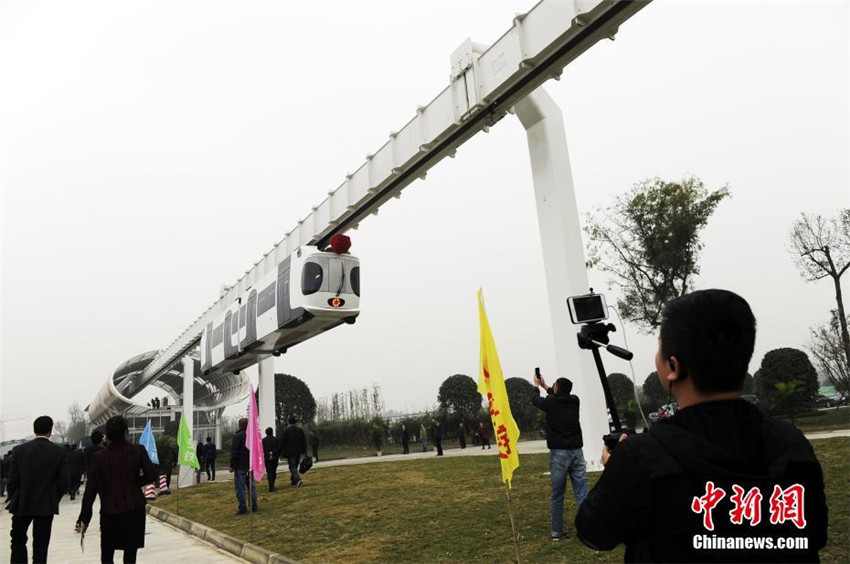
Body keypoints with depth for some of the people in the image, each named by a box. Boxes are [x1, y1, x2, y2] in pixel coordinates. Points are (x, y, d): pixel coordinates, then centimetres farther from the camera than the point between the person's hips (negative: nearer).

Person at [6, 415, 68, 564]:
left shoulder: (19, 450, -5)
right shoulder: (60, 452, -7)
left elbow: (12, 480, -4)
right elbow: (63, 482, -7)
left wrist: (13, 500, 11)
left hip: (21, 503, 1)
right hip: (46, 505, -1)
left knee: (18, 540, 19)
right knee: (40, 546, 6)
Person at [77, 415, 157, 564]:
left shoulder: (100, 457, -5)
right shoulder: (138, 450, -6)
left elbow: (90, 489, -4)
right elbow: (151, 476, -8)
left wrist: (84, 518, 0)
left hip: (109, 510, 0)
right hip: (134, 509, 0)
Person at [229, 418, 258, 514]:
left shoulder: (237, 436, -12)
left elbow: (234, 453, -14)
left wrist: (232, 466, -7)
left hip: (240, 466, -6)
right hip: (251, 465, 6)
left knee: (240, 487, -1)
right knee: (252, 486, 14)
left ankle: (243, 508, -2)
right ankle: (254, 506, 16)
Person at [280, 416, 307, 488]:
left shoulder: (286, 431, -8)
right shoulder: (300, 430, 3)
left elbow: (282, 443, -6)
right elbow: (304, 441, 4)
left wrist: (282, 452, 2)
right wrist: (305, 451, 9)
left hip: (290, 452, -4)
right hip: (298, 452, 4)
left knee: (292, 467, -4)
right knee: (295, 467, 17)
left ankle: (297, 480, -24)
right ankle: (293, 482, 24)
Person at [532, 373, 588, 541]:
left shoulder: (550, 402, -3)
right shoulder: (574, 401, 6)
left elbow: (535, 399, 19)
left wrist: (536, 386, 38)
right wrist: (545, 386, 41)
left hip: (558, 453, -2)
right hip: (576, 452, 2)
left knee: (557, 496, 8)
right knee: (582, 495, 0)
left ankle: (557, 532, 16)